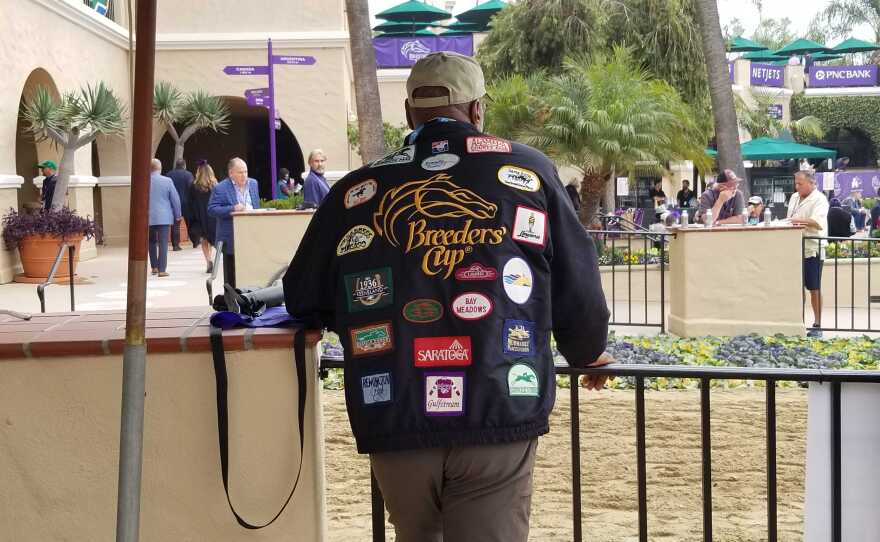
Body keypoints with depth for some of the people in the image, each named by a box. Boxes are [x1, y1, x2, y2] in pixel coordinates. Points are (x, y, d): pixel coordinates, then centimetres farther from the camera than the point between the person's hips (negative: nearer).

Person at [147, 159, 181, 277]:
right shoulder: (167, 181, -6)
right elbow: (175, 199, -3)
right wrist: (177, 215, 9)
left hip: (148, 217, 2)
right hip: (164, 217, -2)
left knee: (152, 242, 18)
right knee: (163, 243, -2)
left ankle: (154, 267, 19)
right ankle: (162, 270, -6)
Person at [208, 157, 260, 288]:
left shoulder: (253, 184, 12)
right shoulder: (220, 188, -7)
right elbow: (212, 209, -13)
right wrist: (232, 209, -23)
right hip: (231, 238, -5)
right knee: (231, 277, 2)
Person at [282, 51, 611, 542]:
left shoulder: (357, 191, 5)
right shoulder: (527, 170, 3)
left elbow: (305, 302, 13)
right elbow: (579, 288, 5)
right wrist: (589, 353, 26)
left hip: (394, 426, 2)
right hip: (497, 421, -2)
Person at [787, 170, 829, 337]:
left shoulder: (819, 199, -10)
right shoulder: (794, 197, 14)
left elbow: (818, 223, -24)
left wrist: (797, 220, -29)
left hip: (812, 250, -7)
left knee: (814, 288, -1)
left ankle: (817, 325, 5)